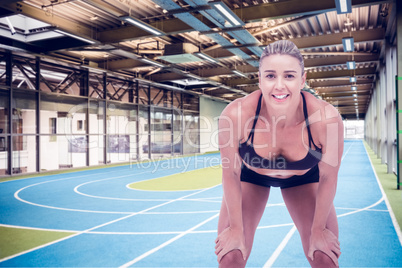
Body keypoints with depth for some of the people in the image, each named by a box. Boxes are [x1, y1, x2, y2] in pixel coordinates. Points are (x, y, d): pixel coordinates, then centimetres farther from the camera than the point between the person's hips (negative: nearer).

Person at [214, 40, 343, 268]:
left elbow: (328, 177, -17)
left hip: (304, 178, 1)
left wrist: (318, 229, -5)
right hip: (250, 175, 0)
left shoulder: (327, 118, -35)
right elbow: (231, 174, -19)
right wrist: (236, 228, -8)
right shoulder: (235, 115, -36)